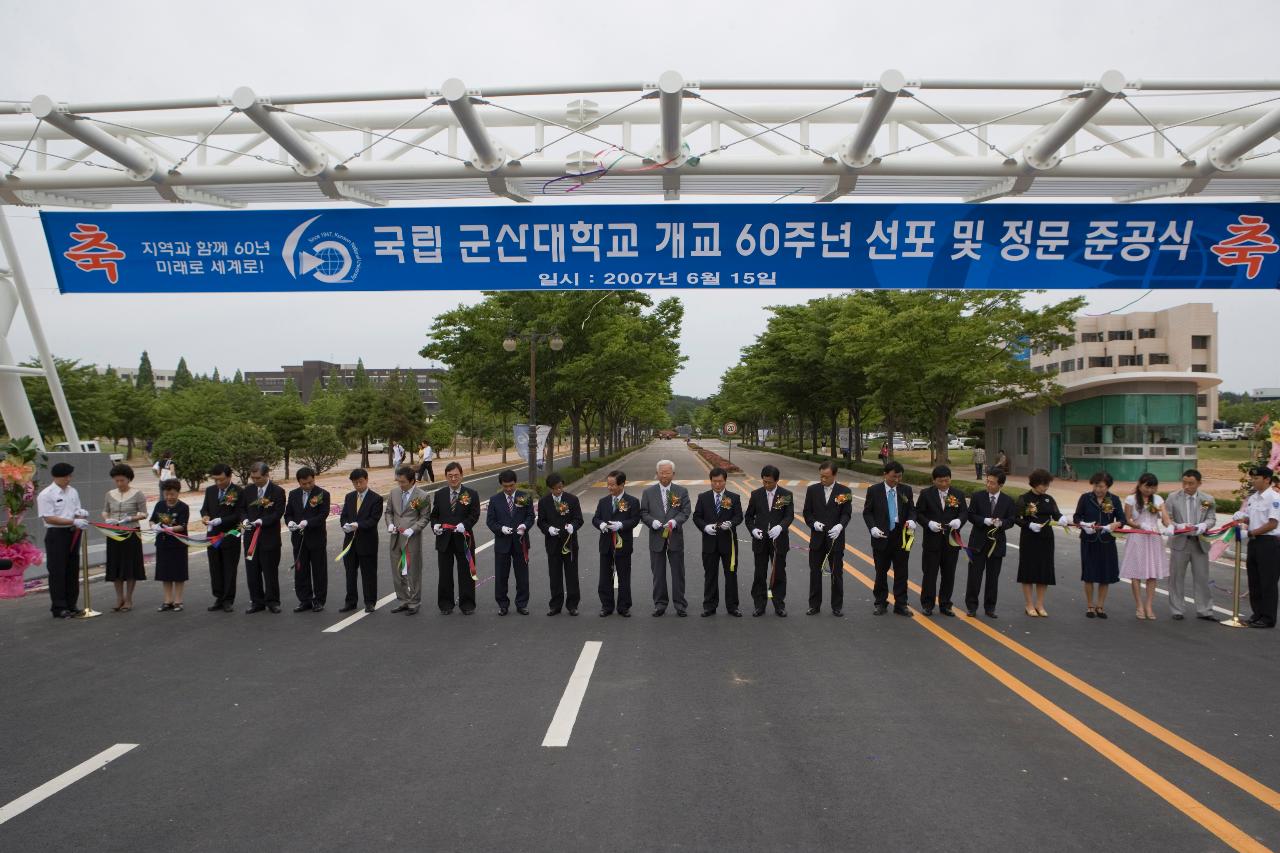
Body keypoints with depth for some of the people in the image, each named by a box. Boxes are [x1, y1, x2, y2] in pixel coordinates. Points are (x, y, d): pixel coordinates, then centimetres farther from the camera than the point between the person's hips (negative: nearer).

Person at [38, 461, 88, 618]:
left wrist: (82, 514, -9)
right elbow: (49, 518, -16)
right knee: (57, 572, -2)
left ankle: (71, 605, 20)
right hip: (56, 534, -6)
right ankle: (58, 608, 5)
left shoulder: (73, 491, 10)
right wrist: (74, 521, -23)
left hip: (73, 534, 6)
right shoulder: (46, 495, -10)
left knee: (73, 570, 11)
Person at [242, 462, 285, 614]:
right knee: (252, 571, 8)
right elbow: (243, 509, 12)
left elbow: (278, 513, -11)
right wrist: (245, 520, -8)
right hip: (250, 536, 4)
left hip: (269, 538, -4)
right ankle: (257, 601, 18)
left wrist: (261, 521, -22)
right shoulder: (248, 490, 7)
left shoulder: (278, 492, -6)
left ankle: (272, 601, 15)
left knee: (270, 571, 3)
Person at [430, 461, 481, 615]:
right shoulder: (439, 494, 9)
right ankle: (446, 604, 20)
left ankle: (467, 604, 14)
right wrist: (435, 525, -8)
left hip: (463, 539, -2)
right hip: (444, 540, 2)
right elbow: (434, 515, 12)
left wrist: (464, 525, -22)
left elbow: (475, 515, -5)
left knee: (466, 573, 4)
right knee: (445, 574, 9)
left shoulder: (471, 494, -1)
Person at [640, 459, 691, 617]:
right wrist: (653, 522, -16)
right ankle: (660, 603, 17)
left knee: (678, 572, 4)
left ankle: (680, 604, 13)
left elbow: (686, 511, -2)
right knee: (658, 573, 7)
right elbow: (643, 513, 3)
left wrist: (674, 521, -19)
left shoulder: (682, 491, 4)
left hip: (675, 537, -1)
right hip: (656, 538, 1)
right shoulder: (648, 492, 6)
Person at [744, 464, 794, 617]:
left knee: (779, 574, 6)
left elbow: (789, 516, -8)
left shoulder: (786, 495, -1)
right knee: (760, 574, 5)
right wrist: (753, 529, -12)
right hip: (760, 541, 1)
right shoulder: (756, 495, 3)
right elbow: (749, 516, 7)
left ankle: (779, 605, 16)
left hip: (779, 540, -1)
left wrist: (780, 527, -27)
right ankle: (759, 605, 14)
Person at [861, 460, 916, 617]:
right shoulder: (874, 490, -2)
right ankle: (880, 603, 21)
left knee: (901, 573, 5)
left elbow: (911, 509, 9)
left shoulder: (906, 490, 4)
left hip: (901, 537, 1)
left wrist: (911, 520, -13)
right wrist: (873, 527, -14)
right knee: (881, 572, 9)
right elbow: (867, 512, 1)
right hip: (881, 537, -1)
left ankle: (901, 604, 13)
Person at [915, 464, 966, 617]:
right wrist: (929, 523, -19)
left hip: (951, 540, 3)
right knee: (930, 573, 3)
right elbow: (918, 513, -2)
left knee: (949, 574, 9)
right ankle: (927, 604, 13)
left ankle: (945, 605, 21)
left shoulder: (958, 494, 5)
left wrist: (959, 520, -19)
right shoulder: (926, 494, -2)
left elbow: (964, 512, 2)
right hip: (932, 540, -2)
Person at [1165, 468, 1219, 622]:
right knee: (1177, 578, 4)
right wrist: (1179, 526, -20)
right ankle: (1178, 611, 13)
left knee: (1202, 578, 6)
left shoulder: (1208, 499, 5)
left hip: (1200, 543, 1)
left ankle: (1204, 611, 16)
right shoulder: (1173, 498, 1)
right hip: (1179, 542, -1)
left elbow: (1211, 519, 0)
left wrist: (1202, 526, -22)